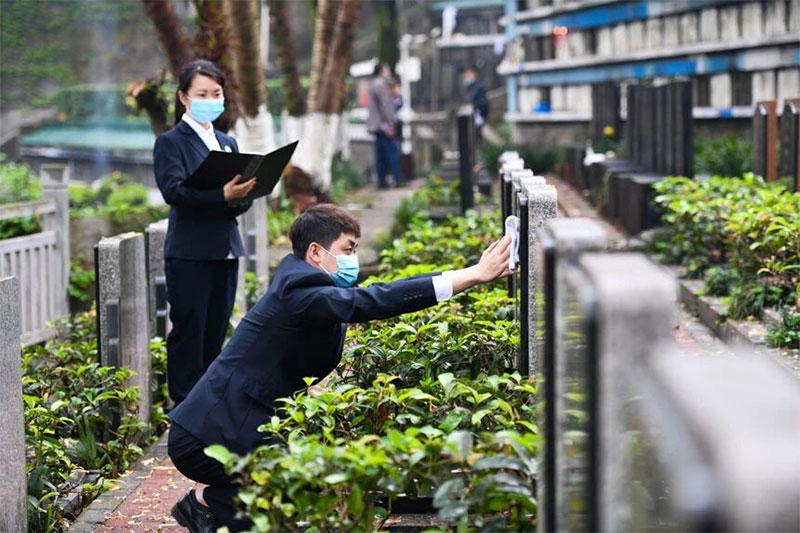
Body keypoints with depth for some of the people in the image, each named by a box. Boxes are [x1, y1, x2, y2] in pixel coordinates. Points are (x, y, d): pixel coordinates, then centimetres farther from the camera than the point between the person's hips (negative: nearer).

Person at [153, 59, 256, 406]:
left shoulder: (228, 143, 18)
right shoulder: (171, 142, -2)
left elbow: (242, 197, 12)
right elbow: (174, 191, -18)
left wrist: (240, 196, -13)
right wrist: (222, 195, -30)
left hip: (225, 251, 6)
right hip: (189, 254, -6)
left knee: (216, 332, 10)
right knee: (188, 331, -4)